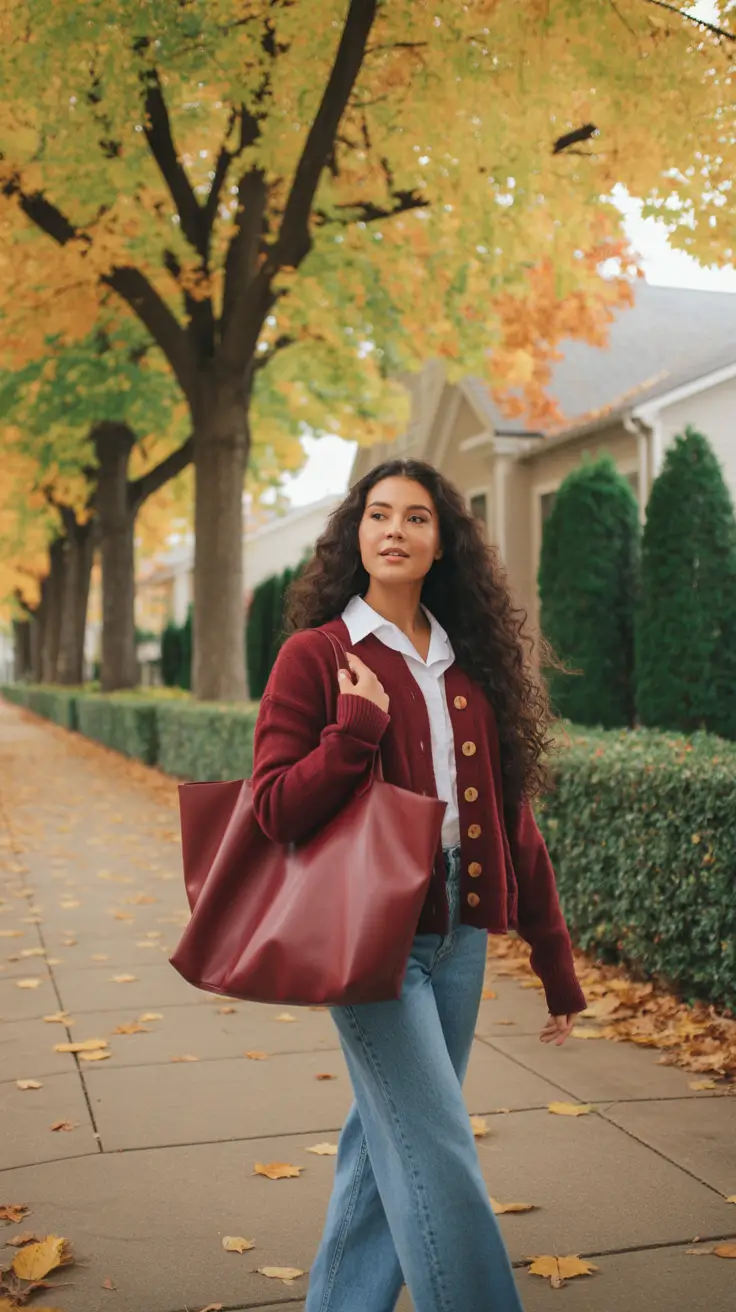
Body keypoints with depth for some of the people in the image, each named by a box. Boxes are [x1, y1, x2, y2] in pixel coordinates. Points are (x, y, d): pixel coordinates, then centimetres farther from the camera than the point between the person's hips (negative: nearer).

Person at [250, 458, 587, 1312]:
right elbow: (275, 810, -9)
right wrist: (358, 728, -20)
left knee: (389, 1142, 14)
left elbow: (512, 820, 11)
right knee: (438, 1158, -8)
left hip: (458, 937, 5)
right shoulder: (317, 654, -4)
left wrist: (555, 960, 10)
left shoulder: (475, 663, 9)